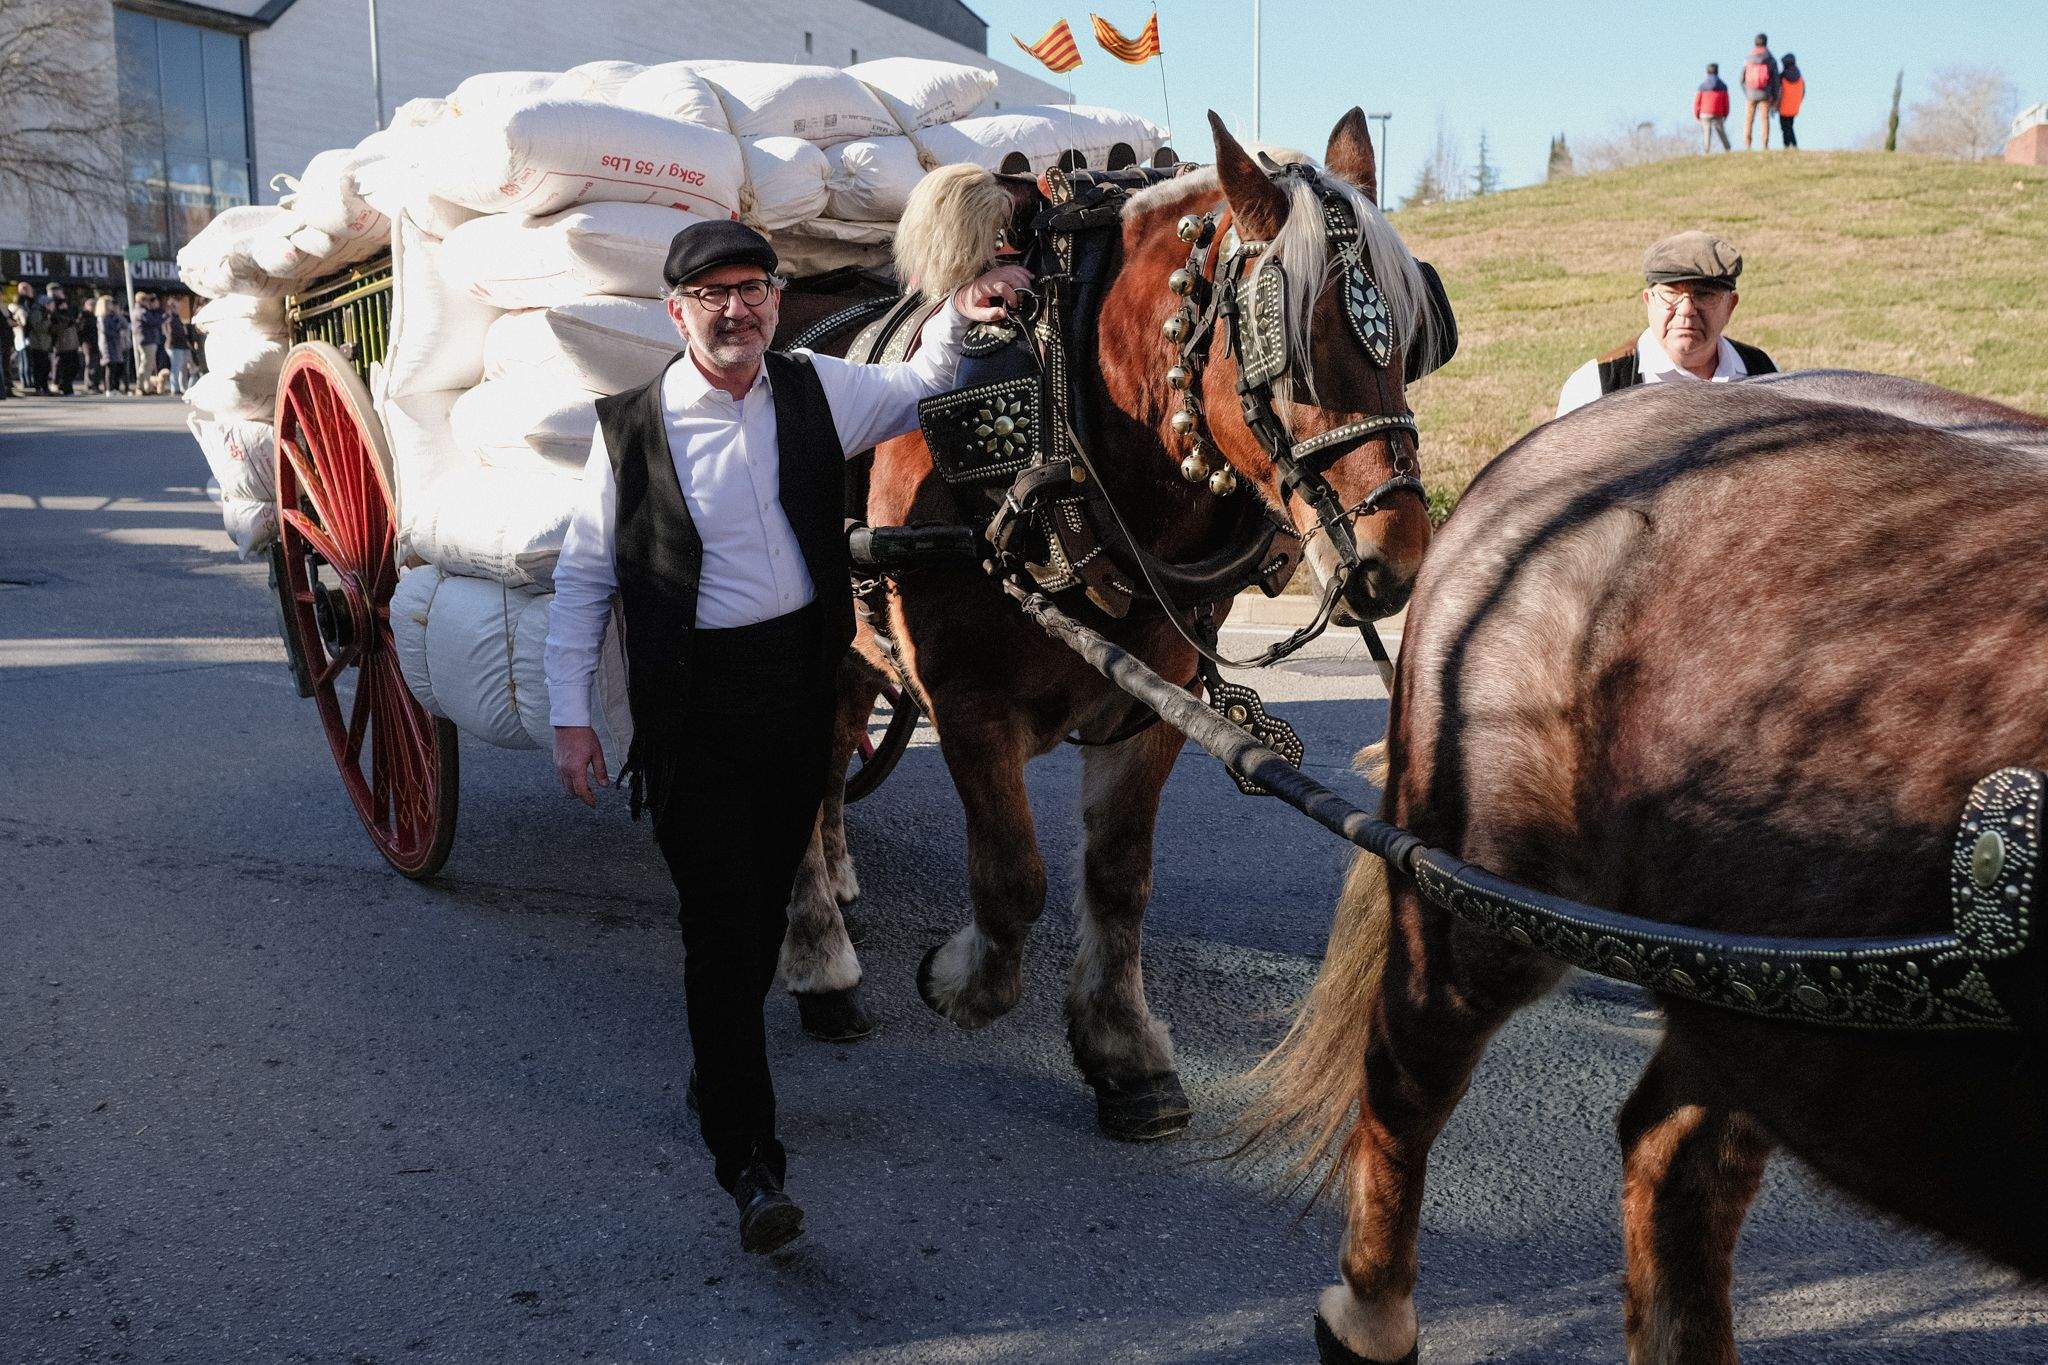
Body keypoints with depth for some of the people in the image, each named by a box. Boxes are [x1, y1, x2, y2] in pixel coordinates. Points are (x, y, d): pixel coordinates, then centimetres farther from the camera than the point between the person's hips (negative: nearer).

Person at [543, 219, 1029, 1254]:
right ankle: (750, 1164, 0)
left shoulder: (815, 391, 3)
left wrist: (955, 319, 3)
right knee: (720, 922, -6)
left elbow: (916, 396, 21)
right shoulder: (632, 430, -7)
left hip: (803, 686, 4)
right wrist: (569, 714, -3)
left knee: (769, 899, 16)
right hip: (695, 703, -4)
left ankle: (720, 1071, 40)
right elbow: (585, 576, -1)